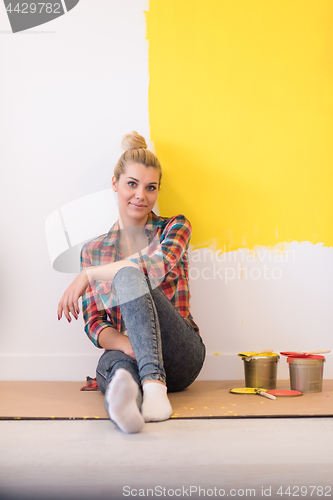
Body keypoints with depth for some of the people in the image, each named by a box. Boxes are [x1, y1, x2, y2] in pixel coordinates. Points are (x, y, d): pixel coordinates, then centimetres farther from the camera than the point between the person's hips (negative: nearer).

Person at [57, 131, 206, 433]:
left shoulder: (175, 227, 8)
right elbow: (94, 324, 5)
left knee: (129, 275, -31)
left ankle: (154, 384, -50)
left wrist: (89, 275, -16)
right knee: (118, 364, -39)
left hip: (180, 356, -1)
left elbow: (160, 265, -17)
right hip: (121, 350, 2)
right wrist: (127, 344, -18)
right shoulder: (93, 250, 13)